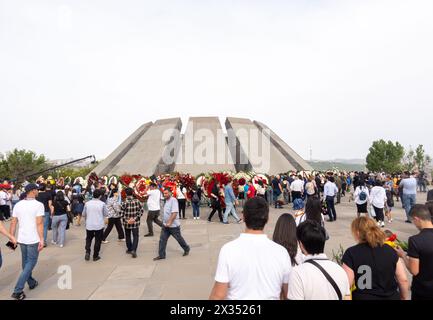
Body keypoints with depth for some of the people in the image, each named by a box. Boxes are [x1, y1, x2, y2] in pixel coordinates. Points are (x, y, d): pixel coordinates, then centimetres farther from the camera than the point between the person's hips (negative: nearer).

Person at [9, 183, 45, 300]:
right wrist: (42, 239, -16)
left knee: (25, 262, 20)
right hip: (33, 240, -6)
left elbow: (13, 223, 4)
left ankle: (31, 283, 36)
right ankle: (17, 290, -1)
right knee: (31, 263, 5)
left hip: (21, 239, 6)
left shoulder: (18, 205, 2)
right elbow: (39, 224, -19)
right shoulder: (38, 205, -15)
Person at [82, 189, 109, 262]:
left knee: (88, 239, 21)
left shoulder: (87, 203, -2)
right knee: (98, 241, 10)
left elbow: (83, 215, 6)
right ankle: (95, 256, 16)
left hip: (89, 225, 2)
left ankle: (87, 252, 4)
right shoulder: (102, 204, -10)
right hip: (99, 225, -2)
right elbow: (106, 214, -4)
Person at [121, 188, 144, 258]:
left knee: (128, 236, 19)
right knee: (135, 236, 8)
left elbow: (121, 214, -13)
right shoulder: (137, 201, -9)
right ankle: (134, 250, -8)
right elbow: (142, 210, -8)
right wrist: (135, 218, -8)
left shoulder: (124, 203, -12)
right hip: (135, 223, 0)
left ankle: (129, 249, 30)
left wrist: (127, 221, -9)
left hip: (127, 223, 0)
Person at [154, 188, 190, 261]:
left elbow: (174, 213, -27)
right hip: (165, 225, 8)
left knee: (179, 238, 9)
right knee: (162, 240, 5)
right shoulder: (167, 200, 9)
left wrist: (169, 222, -29)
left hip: (173, 225, -8)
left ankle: (187, 249, 31)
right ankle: (161, 255, 13)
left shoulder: (173, 200, -19)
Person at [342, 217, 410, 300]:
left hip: (363, 297, -3)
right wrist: (404, 298, 15)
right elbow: (403, 280, 1)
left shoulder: (351, 253, -16)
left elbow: (347, 284, -19)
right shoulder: (390, 250, -3)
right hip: (391, 297, 3)